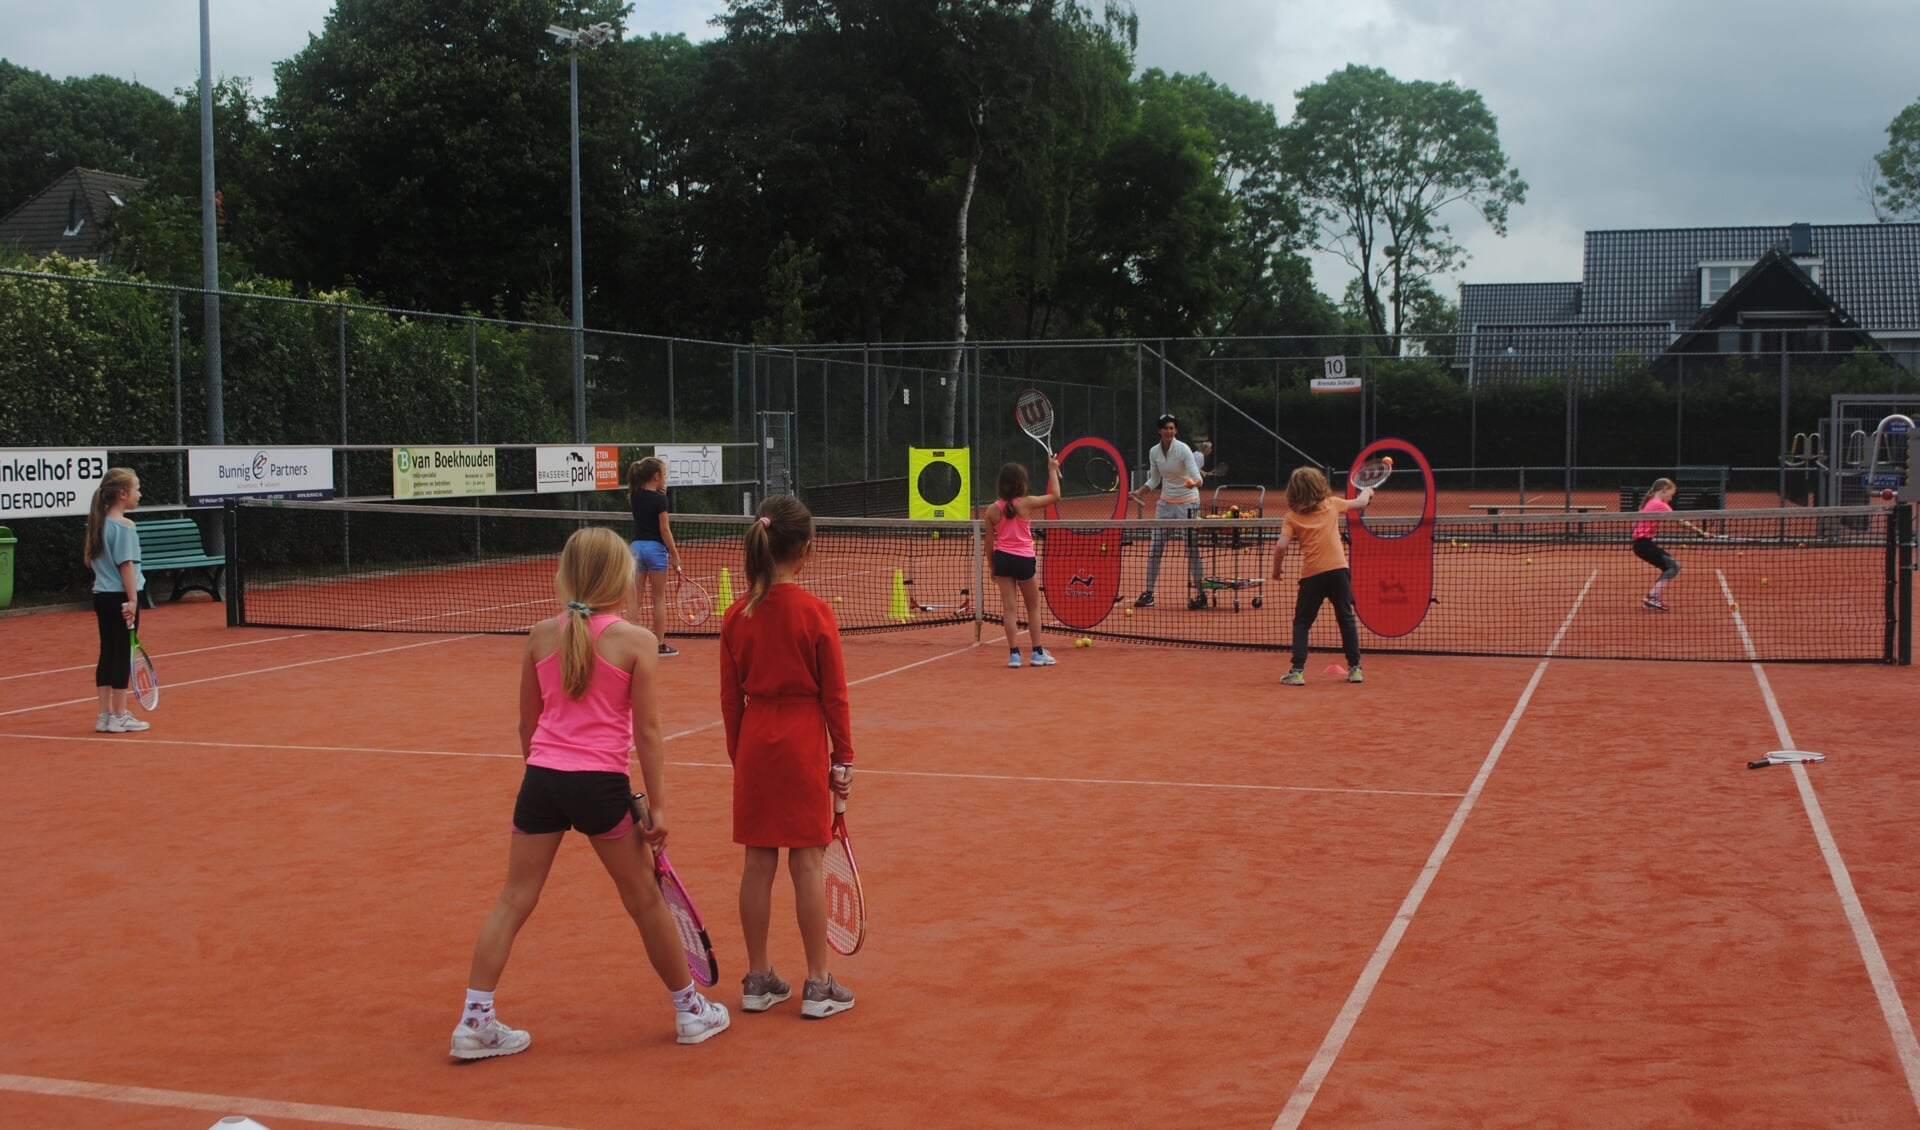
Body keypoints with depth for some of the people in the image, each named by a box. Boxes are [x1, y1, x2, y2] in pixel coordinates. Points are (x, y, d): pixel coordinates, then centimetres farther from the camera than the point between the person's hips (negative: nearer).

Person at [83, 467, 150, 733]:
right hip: (121, 597, -8)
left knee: (108, 653, 11)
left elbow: (90, 558, 16)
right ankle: (119, 716, 4)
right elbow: (126, 564, -18)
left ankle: (105, 714, 14)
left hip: (102, 595, 8)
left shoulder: (99, 523, 10)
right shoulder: (125, 526, -14)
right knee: (123, 654, 0)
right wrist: (132, 599, -18)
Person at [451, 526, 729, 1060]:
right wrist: (657, 804, 0)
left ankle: (474, 1021, 9)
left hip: (542, 776, 3)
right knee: (644, 899, 12)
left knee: (514, 899, 10)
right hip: (600, 782, -3)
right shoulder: (636, 641, -6)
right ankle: (691, 1010, 26)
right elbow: (646, 730, -6)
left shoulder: (541, 636, 5)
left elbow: (527, 722, 12)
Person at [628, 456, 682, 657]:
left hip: (637, 545, 5)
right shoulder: (659, 499, -13)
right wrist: (674, 554, -8)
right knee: (658, 598, 4)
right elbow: (665, 529, -14)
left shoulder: (635, 496, 5)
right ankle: (660, 645, 9)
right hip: (655, 548, -5)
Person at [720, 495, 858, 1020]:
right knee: (808, 863, 2)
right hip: (803, 743, -4)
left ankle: (758, 980, 19)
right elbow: (834, 693, -7)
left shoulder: (736, 617, 0)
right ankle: (817, 986, 10)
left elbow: (730, 698, 6)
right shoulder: (814, 612, -11)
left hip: (754, 742, 4)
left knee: (758, 863, 10)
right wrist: (843, 758, 1)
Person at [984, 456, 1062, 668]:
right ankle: (1038, 653, 15)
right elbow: (1055, 496, 4)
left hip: (1002, 558, 2)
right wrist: (1053, 470, 13)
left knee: (1009, 607, 4)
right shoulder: (1026, 503, -10)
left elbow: (989, 542, 3)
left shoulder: (992, 510, -2)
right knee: (1033, 607, 13)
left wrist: (992, 567, 14)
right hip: (1024, 559, -2)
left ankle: (1014, 654, 2)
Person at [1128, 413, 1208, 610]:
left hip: (1187, 503, -5)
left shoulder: (1183, 450, -15)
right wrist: (1138, 492, 0)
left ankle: (1201, 594, 1)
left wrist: (1195, 482, -45)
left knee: (1192, 550, -6)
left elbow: (1196, 475, -23)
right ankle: (1148, 593, 8)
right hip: (1166, 503, 5)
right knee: (1155, 549, 1)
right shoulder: (1154, 452, 0)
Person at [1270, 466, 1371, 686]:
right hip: (1338, 570, 1)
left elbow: (1281, 546, -9)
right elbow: (1361, 503, 20)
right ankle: (1354, 668, 16)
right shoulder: (1332, 504, 5)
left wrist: (1276, 569, 7)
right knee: (1346, 619, 14)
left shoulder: (1293, 516, 0)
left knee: (1302, 622, 9)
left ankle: (1297, 671, 0)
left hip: (1312, 575, -1)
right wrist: (1367, 492, 42)